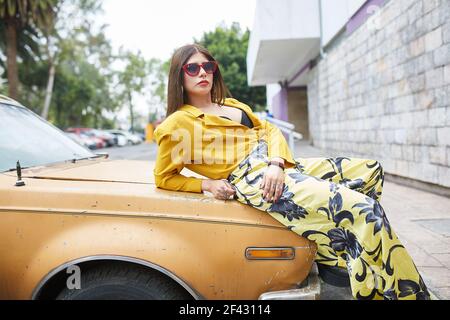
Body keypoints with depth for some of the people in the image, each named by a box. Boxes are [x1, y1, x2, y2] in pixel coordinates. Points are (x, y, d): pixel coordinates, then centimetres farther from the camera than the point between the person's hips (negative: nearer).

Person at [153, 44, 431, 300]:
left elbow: (269, 130, 13)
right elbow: (164, 178, 6)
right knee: (364, 209, -21)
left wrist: (276, 163, -9)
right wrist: (208, 184, -8)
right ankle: (406, 292, -9)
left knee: (371, 171, 8)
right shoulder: (178, 123, 4)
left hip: (278, 169, 9)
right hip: (251, 179, -9)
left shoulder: (232, 105, 23)